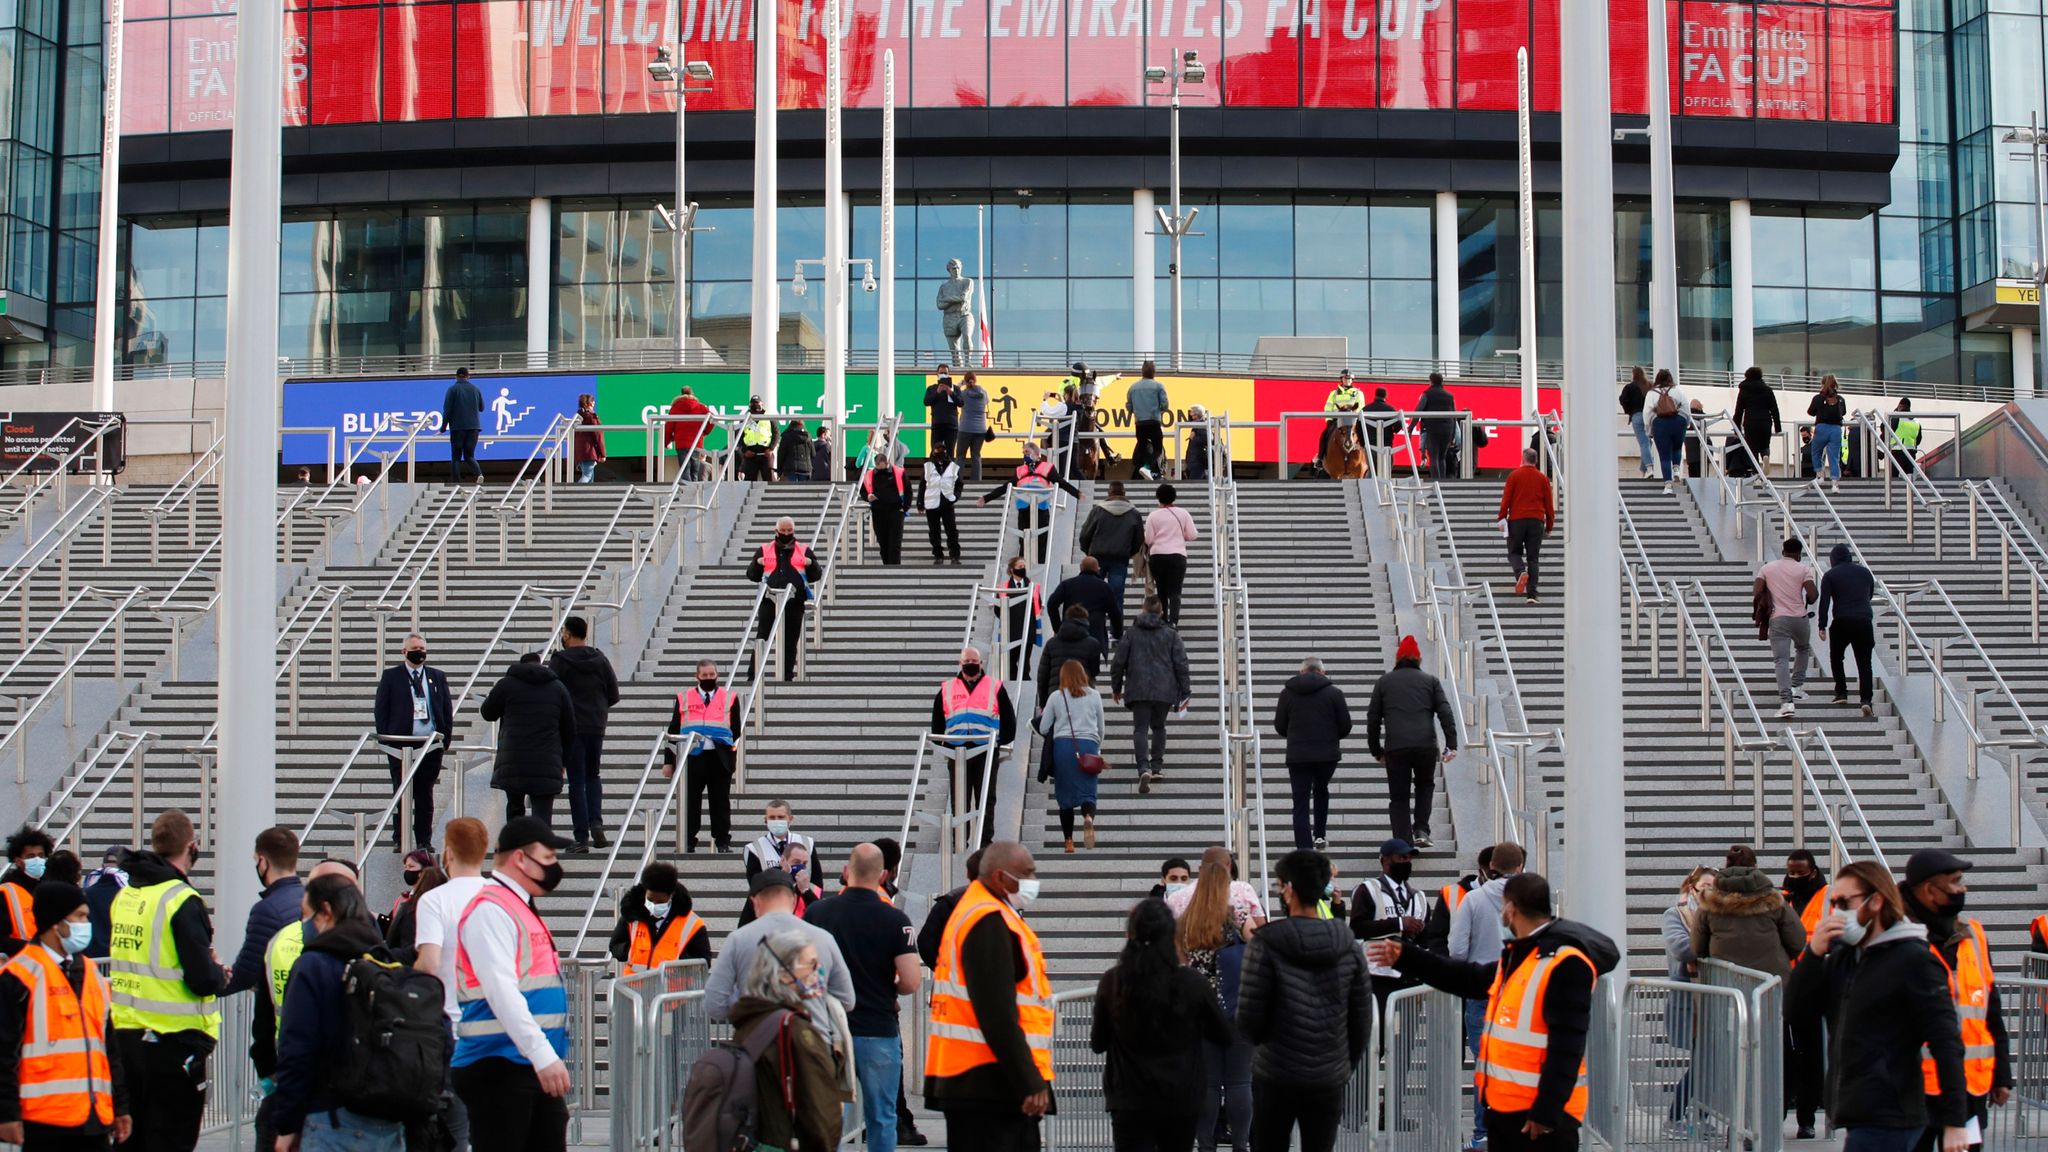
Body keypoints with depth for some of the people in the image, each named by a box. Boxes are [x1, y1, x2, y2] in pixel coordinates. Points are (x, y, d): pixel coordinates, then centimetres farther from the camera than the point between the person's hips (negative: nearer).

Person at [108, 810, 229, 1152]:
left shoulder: (124, 897, 7)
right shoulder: (182, 901, -16)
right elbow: (202, 979, -20)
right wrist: (220, 975, 2)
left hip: (125, 1033, 7)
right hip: (173, 1042, -7)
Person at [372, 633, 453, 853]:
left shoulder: (438, 677, 11)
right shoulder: (391, 676, 4)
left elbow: (447, 709, 11)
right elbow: (381, 710, 3)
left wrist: (446, 738, 3)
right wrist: (385, 740, -4)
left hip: (431, 744, 2)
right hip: (400, 744, -2)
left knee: (425, 794, 6)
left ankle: (424, 841, 10)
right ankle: (399, 840, 9)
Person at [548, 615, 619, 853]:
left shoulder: (559, 661, -8)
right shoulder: (600, 660, 5)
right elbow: (614, 695, 6)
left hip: (571, 727, -4)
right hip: (596, 726, 4)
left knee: (576, 781, 1)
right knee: (593, 776, 18)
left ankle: (582, 837, -2)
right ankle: (596, 823, -2)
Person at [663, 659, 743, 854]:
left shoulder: (730, 698, 9)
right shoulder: (683, 698, 10)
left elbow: (736, 730, 11)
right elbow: (673, 730, 10)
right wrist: (668, 761, 6)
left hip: (719, 758, 0)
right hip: (691, 758, 0)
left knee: (720, 802, 5)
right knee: (690, 802, 3)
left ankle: (723, 842, 12)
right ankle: (688, 842, 10)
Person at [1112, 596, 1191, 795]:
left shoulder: (1132, 633, 4)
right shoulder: (1171, 634, 5)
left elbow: (1118, 663, 5)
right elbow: (1181, 664, 2)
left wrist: (1116, 687, 18)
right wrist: (1185, 692, 7)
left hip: (1138, 690, -1)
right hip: (1164, 691, 1)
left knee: (1140, 729, -4)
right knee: (1158, 727, 20)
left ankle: (1144, 768, -23)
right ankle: (1157, 767, 16)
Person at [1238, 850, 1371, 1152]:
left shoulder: (1266, 944, -12)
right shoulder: (1346, 945, 0)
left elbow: (1248, 1016, -11)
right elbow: (1362, 1017, 5)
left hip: (1275, 1077, -3)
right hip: (1329, 1079, 3)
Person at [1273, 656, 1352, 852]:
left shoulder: (1287, 693, 2)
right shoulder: (1334, 693, -1)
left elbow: (1280, 727, 6)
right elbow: (1345, 727, -1)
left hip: (1298, 755, -1)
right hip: (1328, 754, 1)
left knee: (1301, 803, 0)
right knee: (1321, 789, 28)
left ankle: (1304, 850, -10)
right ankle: (1320, 835, 28)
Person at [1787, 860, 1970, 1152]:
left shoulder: (1914, 960, -10)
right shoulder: (1842, 958, 14)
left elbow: (1946, 1042, -14)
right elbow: (1796, 1011, 8)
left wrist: (1955, 1122, -17)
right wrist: (1814, 953, -6)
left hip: (1889, 1121, -8)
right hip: (1858, 1115, 8)